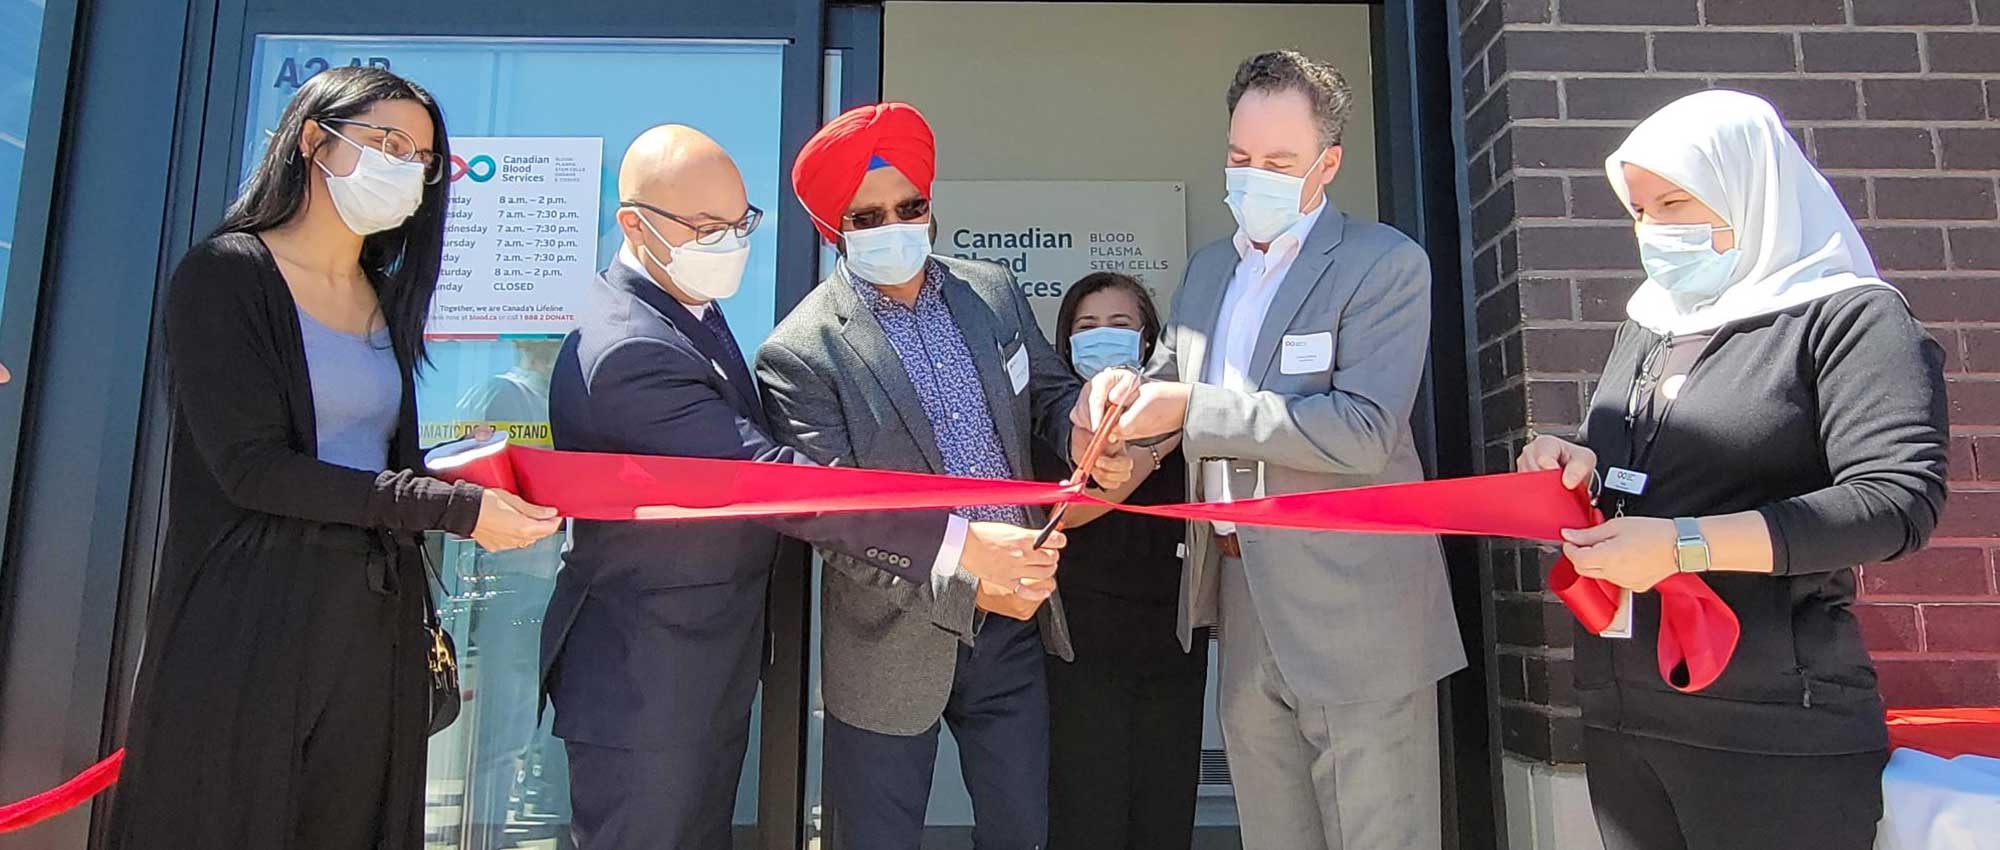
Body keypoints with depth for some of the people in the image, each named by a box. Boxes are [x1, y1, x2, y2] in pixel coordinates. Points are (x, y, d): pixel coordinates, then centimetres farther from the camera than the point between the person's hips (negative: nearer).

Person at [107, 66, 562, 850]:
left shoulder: (385, 300, 14)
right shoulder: (225, 275, -5)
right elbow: (250, 467, -16)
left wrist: (479, 478, -2)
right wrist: (452, 508, -19)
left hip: (376, 629, 6)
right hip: (249, 630, -6)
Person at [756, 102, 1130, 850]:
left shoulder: (992, 292, 1)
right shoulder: (799, 355, -15)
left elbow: (1050, 392, 8)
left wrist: (1084, 437, -17)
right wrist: (967, 587, -26)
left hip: (1014, 623, 4)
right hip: (896, 641, -4)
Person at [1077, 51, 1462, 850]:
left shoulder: (1386, 264, -10)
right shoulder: (1207, 269, 12)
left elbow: (1364, 432, -21)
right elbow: (1172, 385, 18)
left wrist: (1190, 408, -23)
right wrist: (1128, 388, -7)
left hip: (1353, 615, -6)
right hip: (1244, 603, 7)